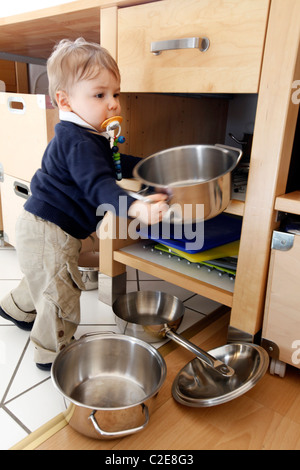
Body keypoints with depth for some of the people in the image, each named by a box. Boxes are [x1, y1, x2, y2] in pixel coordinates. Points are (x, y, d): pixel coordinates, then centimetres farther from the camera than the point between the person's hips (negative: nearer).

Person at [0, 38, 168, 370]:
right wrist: (134, 207, -55)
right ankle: (51, 354, 28)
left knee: (45, 281, 33)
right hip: (48, 233, -11)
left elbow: (111, 165, 23)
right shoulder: (78, 142, -25)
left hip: (44, 229, 11)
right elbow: (97, 184, -39)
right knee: (60, 294, 5)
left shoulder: (86, 136, 9)